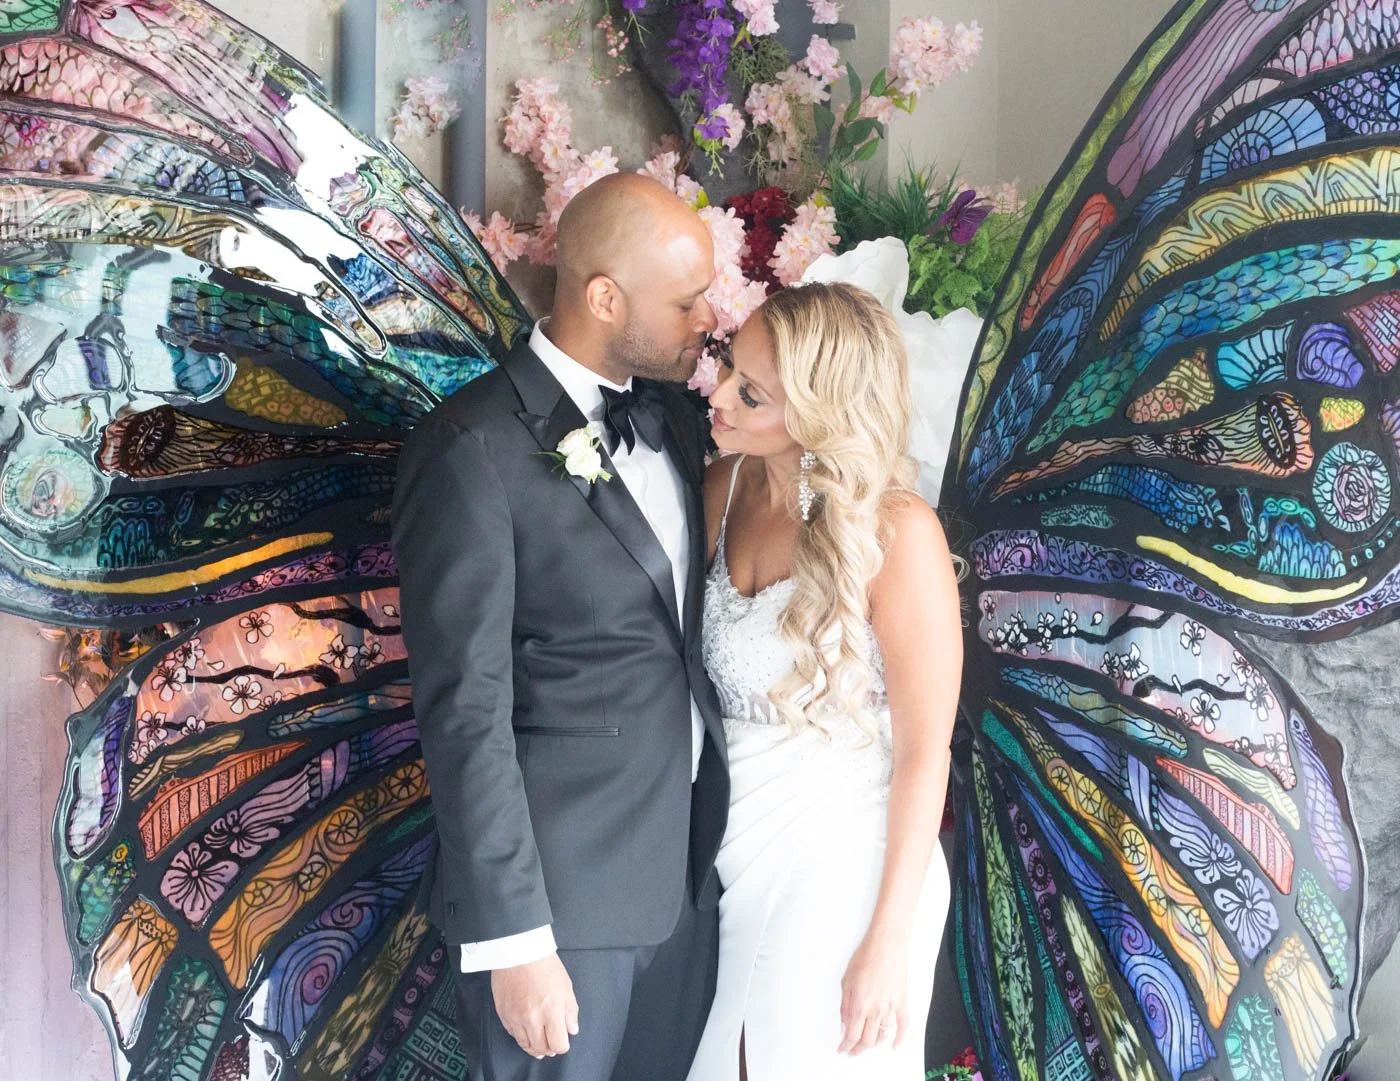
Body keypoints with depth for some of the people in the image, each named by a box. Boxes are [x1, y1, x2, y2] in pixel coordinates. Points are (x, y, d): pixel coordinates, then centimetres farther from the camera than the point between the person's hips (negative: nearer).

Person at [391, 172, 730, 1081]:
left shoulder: (672, 416, 7)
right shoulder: (473, 451, -16)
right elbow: (465, 708, -18)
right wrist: (513, 938, -19)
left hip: (689, 867, 7)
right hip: (563, 884, -7)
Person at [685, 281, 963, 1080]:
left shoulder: (897, 533, -20)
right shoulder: (728, 485, -3)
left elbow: (925, 752, -15)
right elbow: (698, 667, 5)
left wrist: (891, 943, -13)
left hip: (839, 865, -5)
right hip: (724, 844, 5)